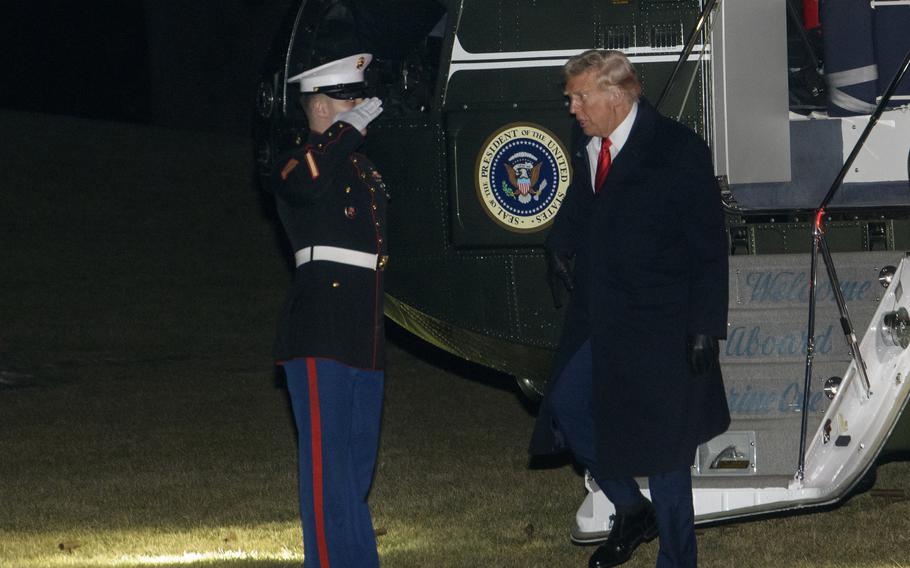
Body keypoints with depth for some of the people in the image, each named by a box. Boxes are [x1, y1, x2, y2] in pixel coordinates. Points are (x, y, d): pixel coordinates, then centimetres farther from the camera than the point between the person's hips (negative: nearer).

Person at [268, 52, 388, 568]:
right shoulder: (302, 162, -6)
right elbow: (303, 182, -32)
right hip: (320, 334, -9)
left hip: (364, 338, 9)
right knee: (328, 460, -9)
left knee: (358, 462, 14)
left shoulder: (362, 167, 21)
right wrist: (351, 128, -22)